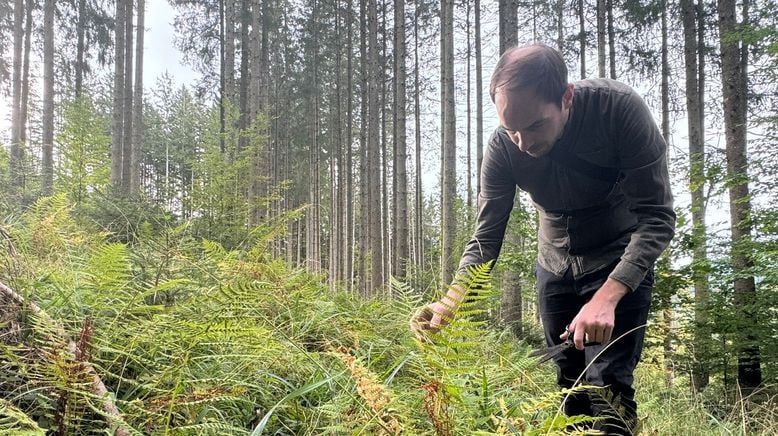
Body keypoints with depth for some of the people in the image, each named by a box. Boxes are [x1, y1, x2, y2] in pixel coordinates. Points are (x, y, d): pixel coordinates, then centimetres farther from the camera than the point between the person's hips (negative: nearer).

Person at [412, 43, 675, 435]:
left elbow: (657, 217, -28)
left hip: (622, 265, -3)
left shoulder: (619, 108, -29)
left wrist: (607, 297, -40)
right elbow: (485, 239, -15)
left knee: (608, 386, -12)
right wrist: (449, 302, -34)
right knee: (570, 384, 8)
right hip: (555, 268, 3)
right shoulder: (503, 148, -20)